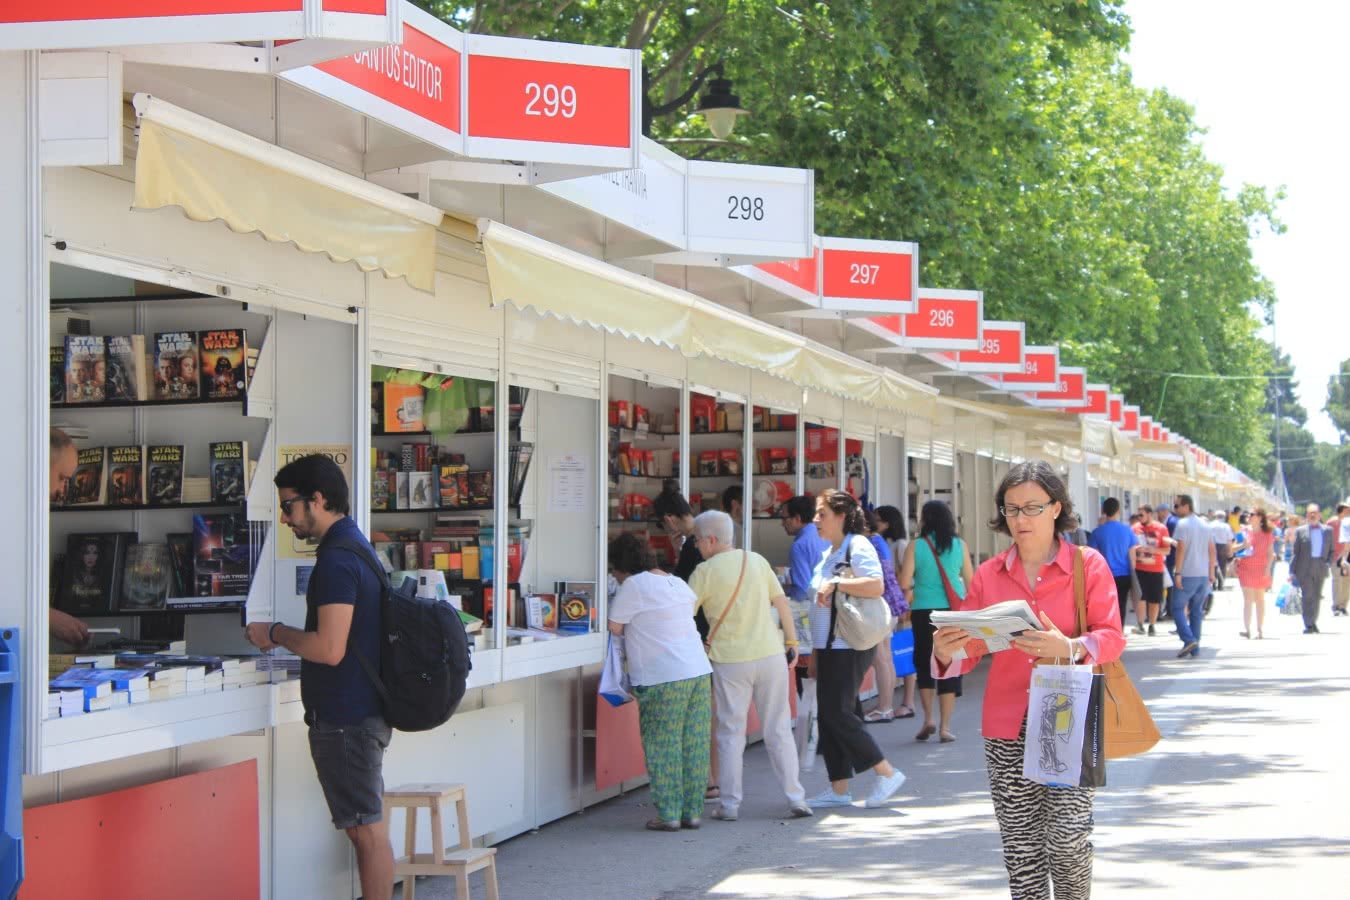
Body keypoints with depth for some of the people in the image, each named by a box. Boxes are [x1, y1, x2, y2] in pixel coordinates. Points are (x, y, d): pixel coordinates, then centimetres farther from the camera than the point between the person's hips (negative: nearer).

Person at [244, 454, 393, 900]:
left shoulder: (337, 558, -19)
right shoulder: (355, 546, 14)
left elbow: (329, 648, -25)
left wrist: (276, 634, -12)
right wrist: (285, 636, 15)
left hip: (345, 719, -10)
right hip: (362, 709, 10)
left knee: (367, 830, -5)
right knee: (365, 827, 14)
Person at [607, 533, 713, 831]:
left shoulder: (634, 586, -7)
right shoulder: (678, 583, 16)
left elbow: (614, 628, -5)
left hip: (662, 678, -7)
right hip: (699, 671, 7)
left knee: (663, 747, 0)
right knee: (694, 745, 8)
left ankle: (668, 814, 1)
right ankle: (692, 811, 13)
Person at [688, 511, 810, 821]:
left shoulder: (705, 571, -6)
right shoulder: (757, 561, 5)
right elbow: (781, 602, 6)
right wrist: (791, 641, 13)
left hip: (730, 660, -3)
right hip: (770, 654, 3)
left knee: (730, 734, 6)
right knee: (779, 730, 8)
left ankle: (730, 804, 6)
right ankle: (796, 799, 7)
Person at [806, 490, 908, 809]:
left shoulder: (857, 546, -10)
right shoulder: (830, 554, 19)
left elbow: (876, 586, -27)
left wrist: (836, 584, -22)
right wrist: (815, 654, 21)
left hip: (849, 647, -9)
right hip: (830, 647, 10)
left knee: (838, 714, -11)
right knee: (829, 716, 7)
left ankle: (887, 773, -1)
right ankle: (839, 789, 12)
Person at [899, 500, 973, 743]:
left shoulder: (916, 546, -5)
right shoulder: (960, 545, 1)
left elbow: (904, 584, -9)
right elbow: (970, 582, 5)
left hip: (924, 611, -1)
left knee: (924, 662, 15)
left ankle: (928, 719, 8)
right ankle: (944, 727, 3)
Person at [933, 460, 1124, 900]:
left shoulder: (1088, 564, 1)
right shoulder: (989, 574, 8)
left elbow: (1111, 637, -6)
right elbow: (969, 649, 6)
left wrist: (1069, 648, -26)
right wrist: (945, 653, -17)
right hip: (1008, 727, 3)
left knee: (1067, 838, -11)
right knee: (1021, 847, 5)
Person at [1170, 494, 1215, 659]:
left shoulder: (1183, 524, -9)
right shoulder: (1205, 525, 13)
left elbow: (1181, 548, -16)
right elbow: (1212, 550, 14)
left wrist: (1178, 573, -15)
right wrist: (1211, 573, 18)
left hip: (1187, 574, -7)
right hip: (1203, 575, 7)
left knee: (1178, 608, 1)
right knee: (1196, 611, 11)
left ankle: (1189, 639, -17)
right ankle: (1195, 648, 10)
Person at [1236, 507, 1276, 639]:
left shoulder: (1268, 534, 1)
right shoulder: (1245, 531, 4)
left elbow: (1270, 552, 1)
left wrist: (1268, 567, -9)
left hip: (1261, 569, 0)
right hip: (1246, 568, 0)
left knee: (1260, 599, 8)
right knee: (1248, 599, -4)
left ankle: (1260, 629, 14)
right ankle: (1247, 629, -6)